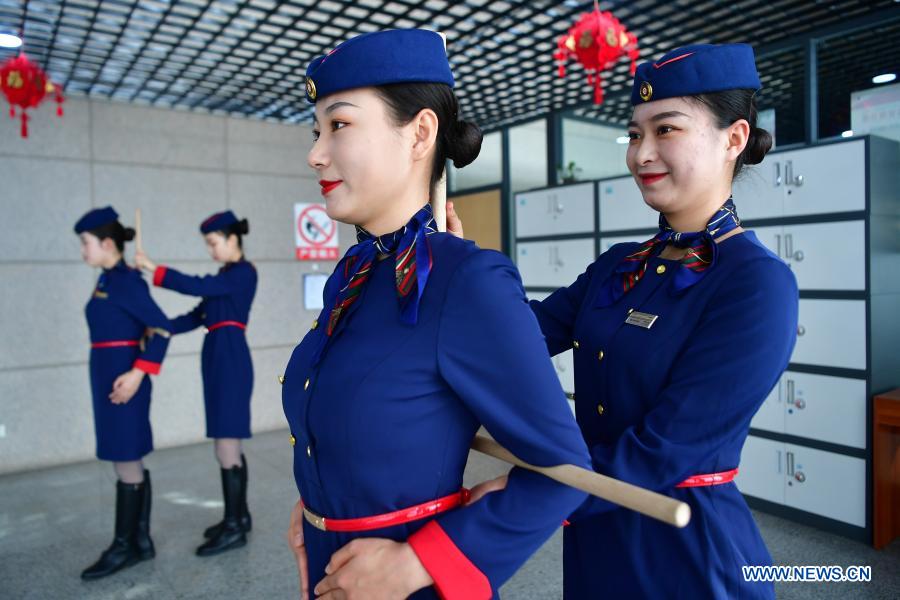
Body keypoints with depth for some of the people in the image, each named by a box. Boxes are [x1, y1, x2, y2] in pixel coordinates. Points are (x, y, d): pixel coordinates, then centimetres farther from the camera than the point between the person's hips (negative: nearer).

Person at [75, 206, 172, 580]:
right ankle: (141, 541, 22)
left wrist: (137, 374, -24)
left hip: (123, 379, -10)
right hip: (111, 378, 10)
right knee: (131, 463, 13)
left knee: (125, 464, 1)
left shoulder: (125, 280, -14)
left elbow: (162, 329, -19)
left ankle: (123, 548, 13)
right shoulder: (110, 280, 13)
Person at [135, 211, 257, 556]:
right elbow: (198, 316, 14)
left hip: (231, 361, -9)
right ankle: (239, 516, 24)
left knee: (226, 447, -6)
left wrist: (154, 269, -14)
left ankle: (234, 528, 4)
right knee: (231, 445, 14)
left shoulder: (244, 272, -10)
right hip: (219, 360, 9)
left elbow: (198, 286, -20)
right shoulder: (225, 275, 18)